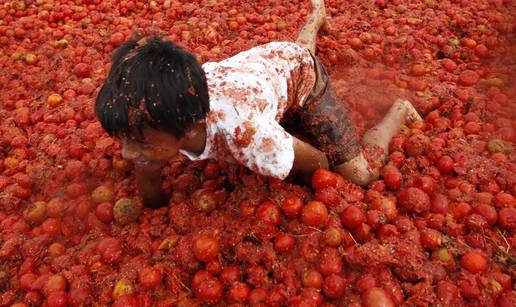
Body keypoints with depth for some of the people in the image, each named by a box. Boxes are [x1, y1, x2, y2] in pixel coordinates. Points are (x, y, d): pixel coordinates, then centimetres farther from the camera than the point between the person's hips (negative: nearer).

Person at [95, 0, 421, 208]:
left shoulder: (243, 132, -51)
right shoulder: (153, 113, -35)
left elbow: (319, 161, -31)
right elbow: (147, 175, -14)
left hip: (301, 72, -5)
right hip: (257, 61, 5)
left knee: (360, 173, -4)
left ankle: (399, 111, 24)